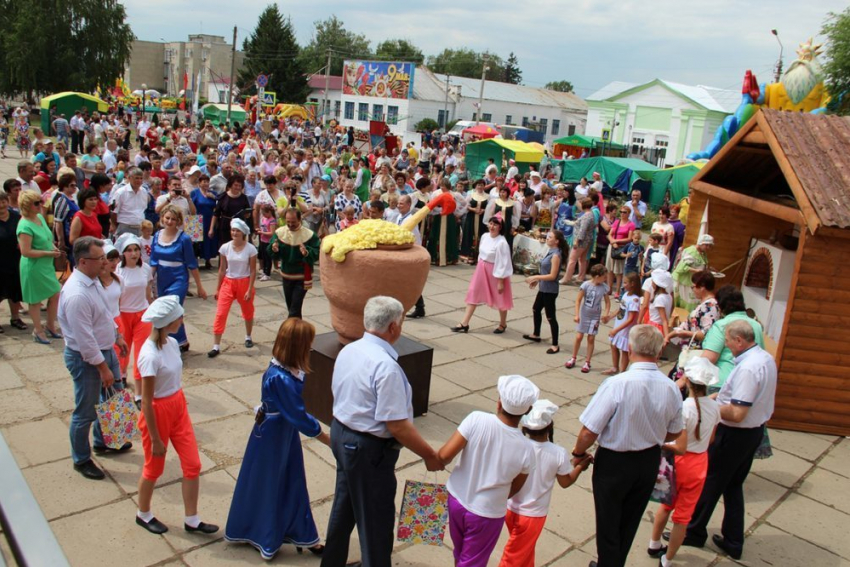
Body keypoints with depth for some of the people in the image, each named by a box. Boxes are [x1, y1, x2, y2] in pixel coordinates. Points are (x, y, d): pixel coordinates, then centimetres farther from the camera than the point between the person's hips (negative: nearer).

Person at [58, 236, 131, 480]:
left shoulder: (93, 280, -1)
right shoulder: (76, 295, -31)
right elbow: (84, 339, -27)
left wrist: (117, 336, 20)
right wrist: (103, 368, -21)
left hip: (106, 349, 9)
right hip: (86, 358, -9)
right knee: (85, 412, 8)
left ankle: (103, 442, 46)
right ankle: (81, 460, 28)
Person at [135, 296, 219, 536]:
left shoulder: (172, 343, -5)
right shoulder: (150, 356, -27)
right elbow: (146, 402, -21)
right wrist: (155, 439, -14)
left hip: (178, 407, 7)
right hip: (158, 413, -7)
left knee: (193, 465, 11)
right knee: (154, 468, 16)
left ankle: (192, 520, 27)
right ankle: (143, 515, 43)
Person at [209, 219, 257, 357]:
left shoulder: (250, 249, -11)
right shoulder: (225, 248, -4)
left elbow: (253, 271, -7)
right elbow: (222, 269, 3)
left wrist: (250, 290, -11)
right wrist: (218, 288, 6)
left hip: (244, 283, -1)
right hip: (228, 283, 1)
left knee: (248, 312, 16)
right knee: (220, 314, -7)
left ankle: (248, 337, 41)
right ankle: (216, 346, -3)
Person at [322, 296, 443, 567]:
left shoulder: (348, 351, -1)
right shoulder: (386, 366, -28)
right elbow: (397, 425, -27)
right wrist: (430, 455, -16)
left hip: (341, 434, 9)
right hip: (369, 449, -9)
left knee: (344, 505, 26)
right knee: (376, 519, 10)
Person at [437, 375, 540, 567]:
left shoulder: (477, 419, -23)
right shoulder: (526, 449, -18)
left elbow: (444, 456, -23)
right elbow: (513, 490, -3)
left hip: (457, 500, 2)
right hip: (487, 513, -2)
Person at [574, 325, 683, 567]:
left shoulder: (617, 384, -29)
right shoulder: (671, 388, -12)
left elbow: (589, 431, -25)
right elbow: (674, 433, 4)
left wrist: (578, 454, -6)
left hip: (614, 463, -5)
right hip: (650, 462, 5)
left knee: (608, 523, 18)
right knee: (630, 522, 26)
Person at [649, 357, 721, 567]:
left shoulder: (683, 408, -25)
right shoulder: (714, 407, -9)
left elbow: (680, 448, -24)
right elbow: (710, 440, 5)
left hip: (680, 463, -3)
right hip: (700, 464, 3)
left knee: (666, 505, 23)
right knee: (683, 515, 14)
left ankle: (654, 545, 42)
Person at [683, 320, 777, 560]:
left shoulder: (747, 368, -28)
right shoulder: (767, 358, 2)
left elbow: (737, 414, -29)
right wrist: (720, 396, 7)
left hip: (734, 434, -9)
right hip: (755, 430, 9)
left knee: (709, 484, 9)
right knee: (734, 486, 20)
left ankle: (694, 532, 25)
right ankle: (733, 542, 28)